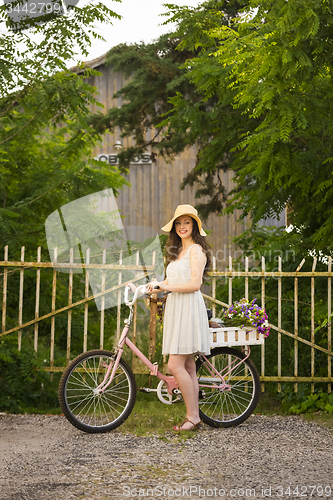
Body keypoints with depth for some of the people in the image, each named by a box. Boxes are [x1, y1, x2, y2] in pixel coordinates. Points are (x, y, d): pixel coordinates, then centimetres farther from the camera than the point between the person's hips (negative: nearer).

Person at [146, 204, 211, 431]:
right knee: (188, 367, 8)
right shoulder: (178, 251, 22)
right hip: (176, 308, 9)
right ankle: (194, 415, 11)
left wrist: (165, 286, -13)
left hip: (189, 308, -9)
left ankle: (193, 416, -5)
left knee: (175, 366, -12)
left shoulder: (196, 250, -7)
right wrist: (151, 287, 7)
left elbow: (194, 284, -16)